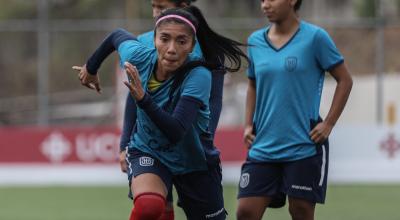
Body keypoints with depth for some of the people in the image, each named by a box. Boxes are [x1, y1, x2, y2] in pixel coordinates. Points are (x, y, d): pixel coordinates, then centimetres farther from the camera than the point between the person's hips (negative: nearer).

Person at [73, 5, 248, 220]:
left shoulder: (198, 76, -30)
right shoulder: (138, 57, -19)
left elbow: (176, 133, -40)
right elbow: (118, 35, 6)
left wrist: (143, 98, -51)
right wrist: (91, 67, 22)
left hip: (193, 161, -1)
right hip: (147, 152, 1)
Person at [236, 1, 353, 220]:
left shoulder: (314, 37, -6)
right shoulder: (255, 41, 8)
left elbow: (345, 80, 0)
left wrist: (328, 124, -6)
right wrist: (248, 125, 9)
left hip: (304, 149, -4)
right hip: (262, 149, 4)